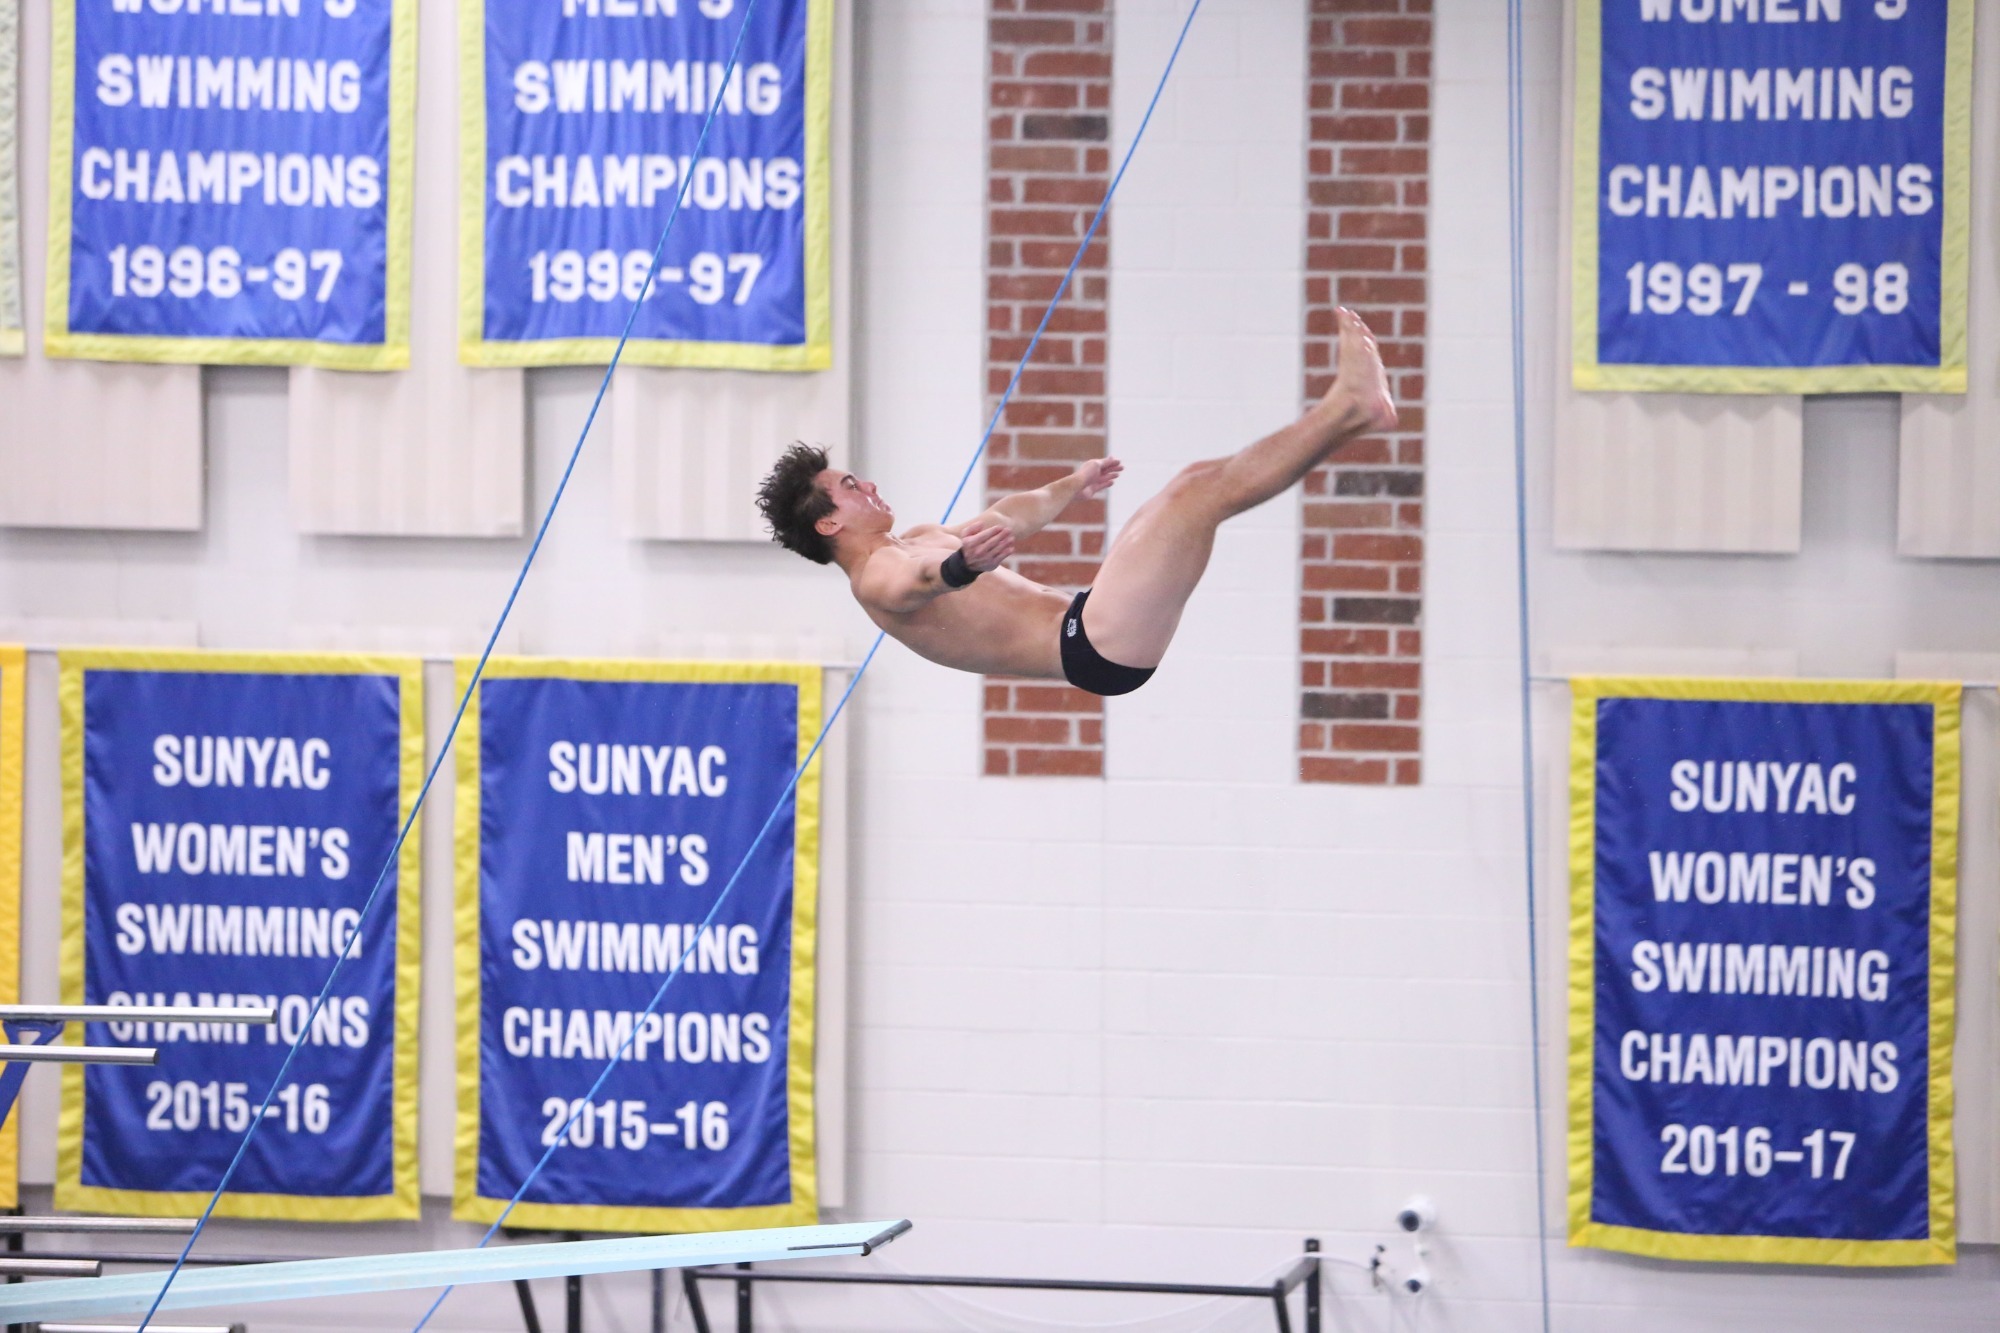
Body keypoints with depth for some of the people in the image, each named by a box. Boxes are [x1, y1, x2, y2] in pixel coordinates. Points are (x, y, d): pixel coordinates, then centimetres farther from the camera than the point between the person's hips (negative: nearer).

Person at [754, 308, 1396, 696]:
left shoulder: (917, 541, 20)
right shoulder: (878, 580, -11)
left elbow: (1008, 517, 38)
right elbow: (921, 582, -37)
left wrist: (1072, 486, 53)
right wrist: (962, 566, -60)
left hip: (1085, 623, 11)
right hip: (1097, 648, -11)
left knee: (1198, 479, 11)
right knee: (1201, 492, -15)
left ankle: (1352, 409, 11)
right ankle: (1348, 407, -8)